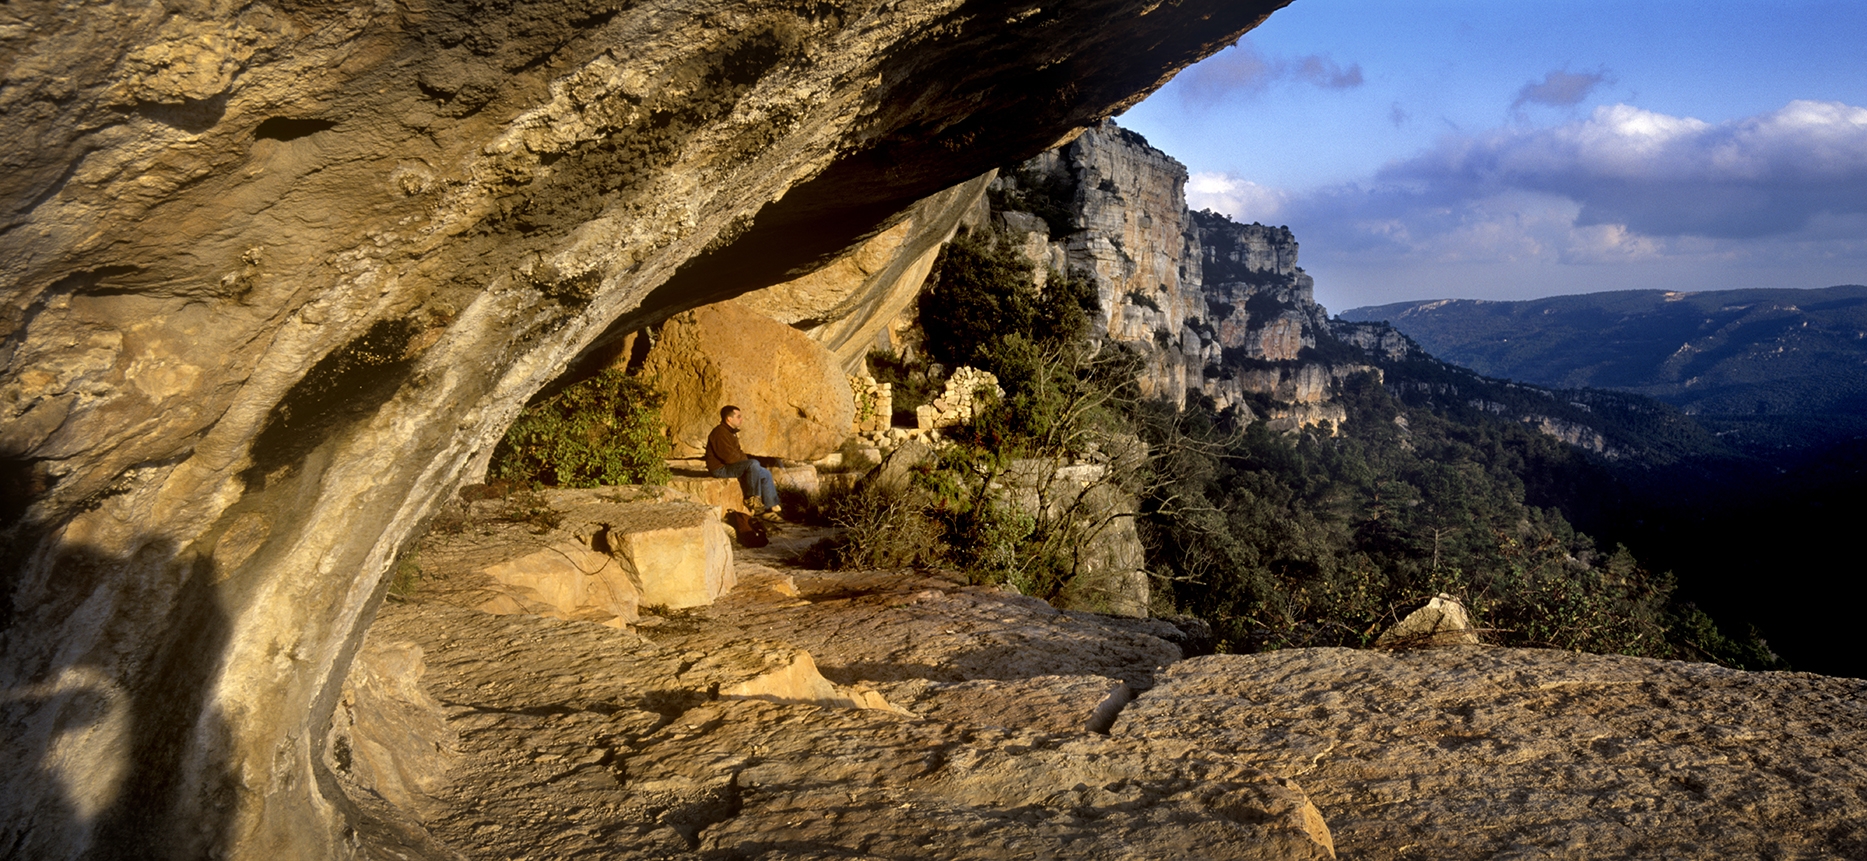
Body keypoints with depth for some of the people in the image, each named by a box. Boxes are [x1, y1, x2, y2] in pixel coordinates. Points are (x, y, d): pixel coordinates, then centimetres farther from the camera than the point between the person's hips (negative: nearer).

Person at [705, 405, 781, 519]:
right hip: (721, 469, -11)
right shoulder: (720, 433, -19)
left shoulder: (731, 432, 15)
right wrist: (743, 456, -8)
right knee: (753, 464, -31)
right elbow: (729, 456, -25)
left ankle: (770, 508, 5)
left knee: (765, 474, 3)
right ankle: (752, 499, -19)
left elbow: (737, 452, 20)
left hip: (731, 465, 11)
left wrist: (741, 453, -2)